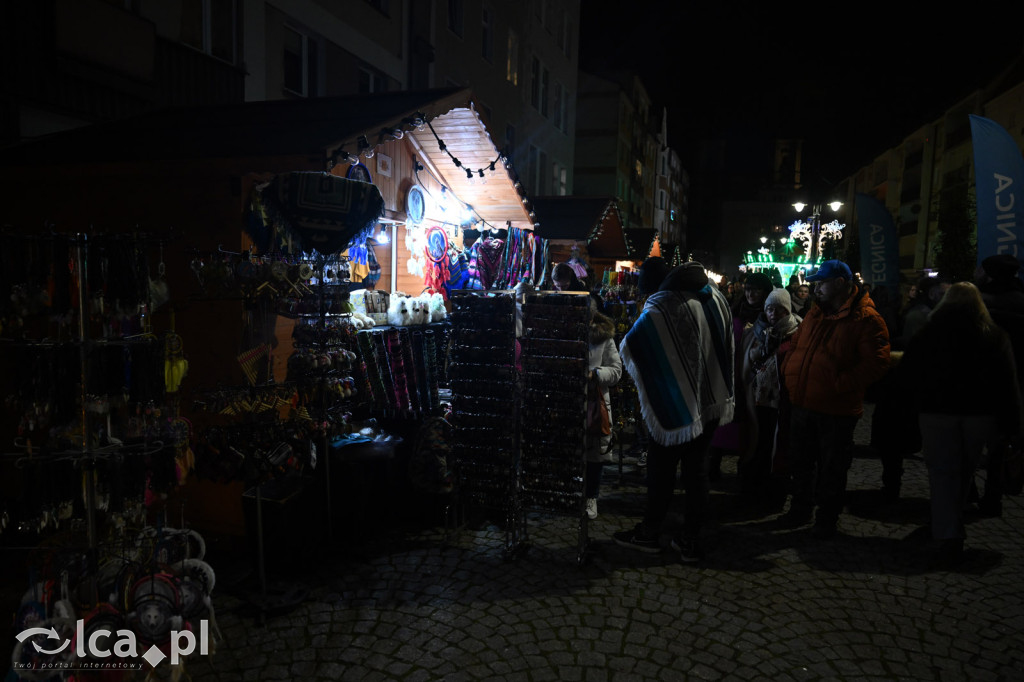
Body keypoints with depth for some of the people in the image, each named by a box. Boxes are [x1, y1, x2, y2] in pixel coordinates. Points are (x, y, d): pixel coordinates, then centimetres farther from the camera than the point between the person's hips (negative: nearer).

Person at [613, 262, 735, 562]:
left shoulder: (664, 306, -17)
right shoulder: (716, 300, 0)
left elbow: (630, 345, -17)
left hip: (675, 403, -5)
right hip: (711, 402, 5)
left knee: (662, 468, 7)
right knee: (697, 469, 10)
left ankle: (649, 533, 18)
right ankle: (690, 541, 17)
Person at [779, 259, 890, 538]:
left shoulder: (866, 319, -13)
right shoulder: (815, 314, 10)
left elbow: (875, 364, -19)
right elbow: (794, 345, 19)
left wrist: (840, 385, -24)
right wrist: (789, 371, 3)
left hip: (836, 410, -6)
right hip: (802, 403, 7)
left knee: (831, 468, 9)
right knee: (801, 462, 18)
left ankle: (827, 518, 27)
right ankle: (800, 509, 35)